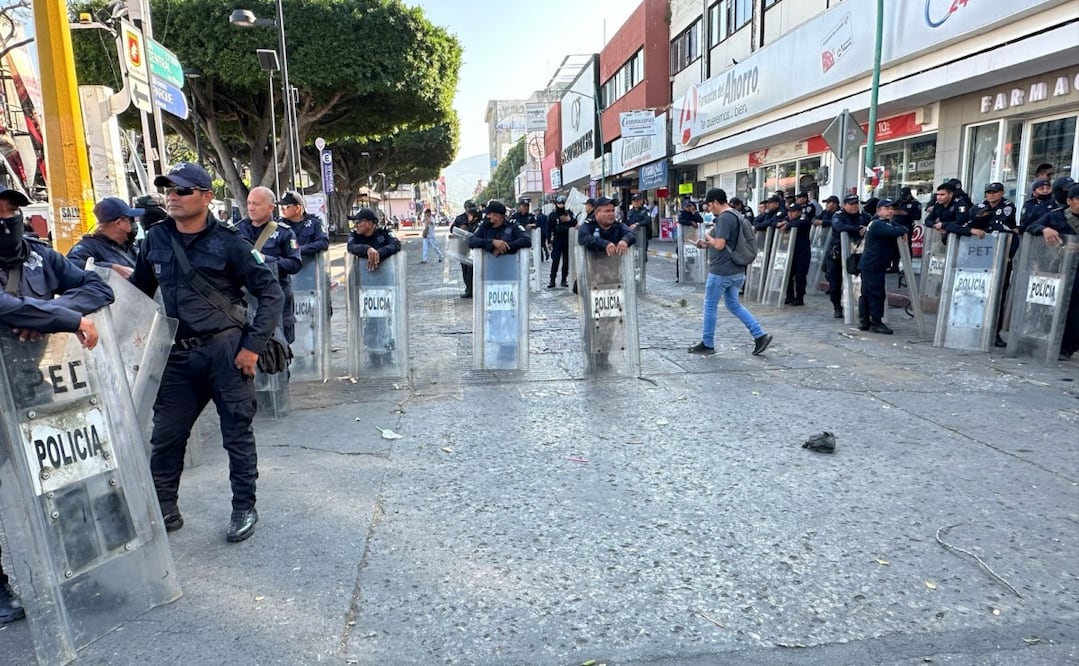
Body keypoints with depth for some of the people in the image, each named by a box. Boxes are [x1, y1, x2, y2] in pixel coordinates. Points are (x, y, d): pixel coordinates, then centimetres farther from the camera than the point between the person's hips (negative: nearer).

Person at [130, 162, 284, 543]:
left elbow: (271, 293, -7)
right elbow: (140, 291, 20)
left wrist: (253, 345, -12)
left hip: (226, 350, -5)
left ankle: (244, 509, 21)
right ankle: (164, 510, 28)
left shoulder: (228, 242, -8)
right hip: (179, 353, 5)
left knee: (237, 433, 5)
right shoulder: (156, 240, 7)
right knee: (165, 436, 10)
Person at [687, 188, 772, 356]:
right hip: (736, 271, 10)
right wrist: (707, 244, 14)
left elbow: (719, 245, -23)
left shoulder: (724, 218, -18)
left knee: (710, 306, 4)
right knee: (734, 305, 16)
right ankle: (760, 335, 9)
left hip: (721, 271, -10)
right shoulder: (735, 216, 14)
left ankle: (707, 344, 14)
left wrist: (708, 238, -4)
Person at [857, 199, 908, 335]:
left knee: (867, 293, 11)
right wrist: (902, 231, -7)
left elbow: (902, 228, 14)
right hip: (872, 265, -10)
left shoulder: (888, 223, 19)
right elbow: (894, 232, -26)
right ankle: (876, 322, -3)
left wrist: (902, 231, -7)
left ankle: (864, 322, 16)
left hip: (869, 265, 10)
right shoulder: (877, 224, -13)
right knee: (876, 293, -7)